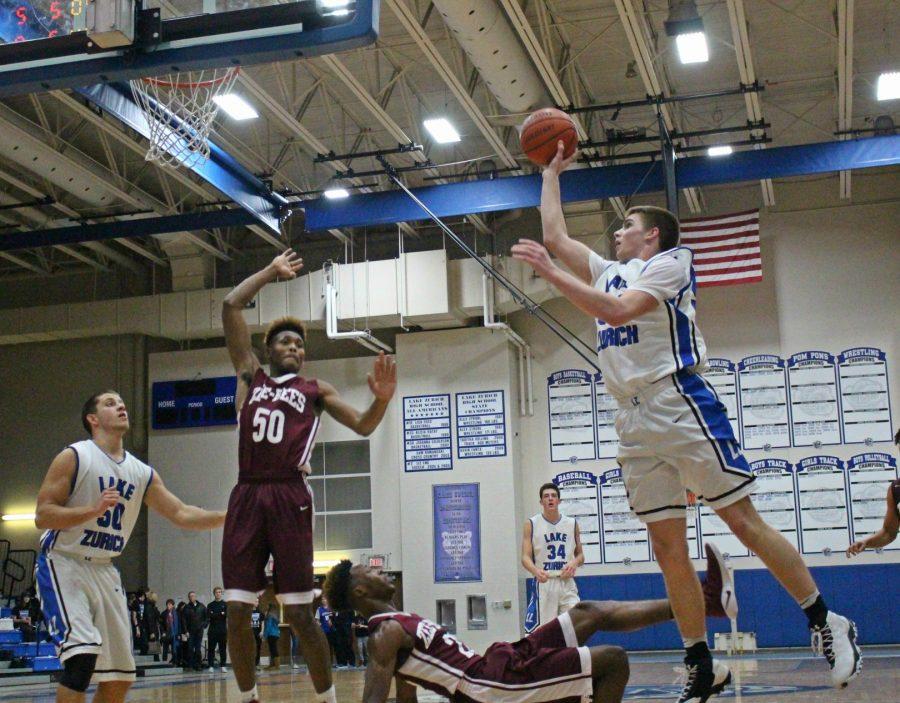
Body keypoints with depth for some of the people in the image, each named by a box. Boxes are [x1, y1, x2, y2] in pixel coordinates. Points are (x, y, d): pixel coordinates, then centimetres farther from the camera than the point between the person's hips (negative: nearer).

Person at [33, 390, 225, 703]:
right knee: (83, 654, -25)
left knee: (119, 676, 5)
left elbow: (181, 515, 6)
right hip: (63, 563, -6)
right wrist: (94, 509, -28)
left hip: (104, 570, 6)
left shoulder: (143, 473, 6)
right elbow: (42, 516, -15)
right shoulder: (73, 457, -10)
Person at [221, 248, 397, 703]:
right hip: (246, 496, 2)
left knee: (299, 613, -3)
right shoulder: (250, 375, 19)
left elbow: (363, 427, 9)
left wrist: (382, 399, -11)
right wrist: (271, 272, 23)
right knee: (236, 610, 1)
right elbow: (231, 307, 16)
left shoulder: (316, 391, 15)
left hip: (289, 498, -2)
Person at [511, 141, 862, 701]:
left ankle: (827, 623, 3)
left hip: (681, 403, -7)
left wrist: (551, 272, -15)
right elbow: (555, 236, 28)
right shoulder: (609, 272, 25)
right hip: (634, 420, 7)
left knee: (744, 520, -7)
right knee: (668, 546, 2)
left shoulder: (670, 261, 1)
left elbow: (617, 311, -14)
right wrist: (551, 172, 34)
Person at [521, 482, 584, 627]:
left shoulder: (572, 523, 9)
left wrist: (575, 563, -8)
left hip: (567, 582, 2)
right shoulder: (531, 524, 1)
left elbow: (580, 555, 16)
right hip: (545, 583, -2)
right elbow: (525, 557, -4)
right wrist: (535, 571, -25)